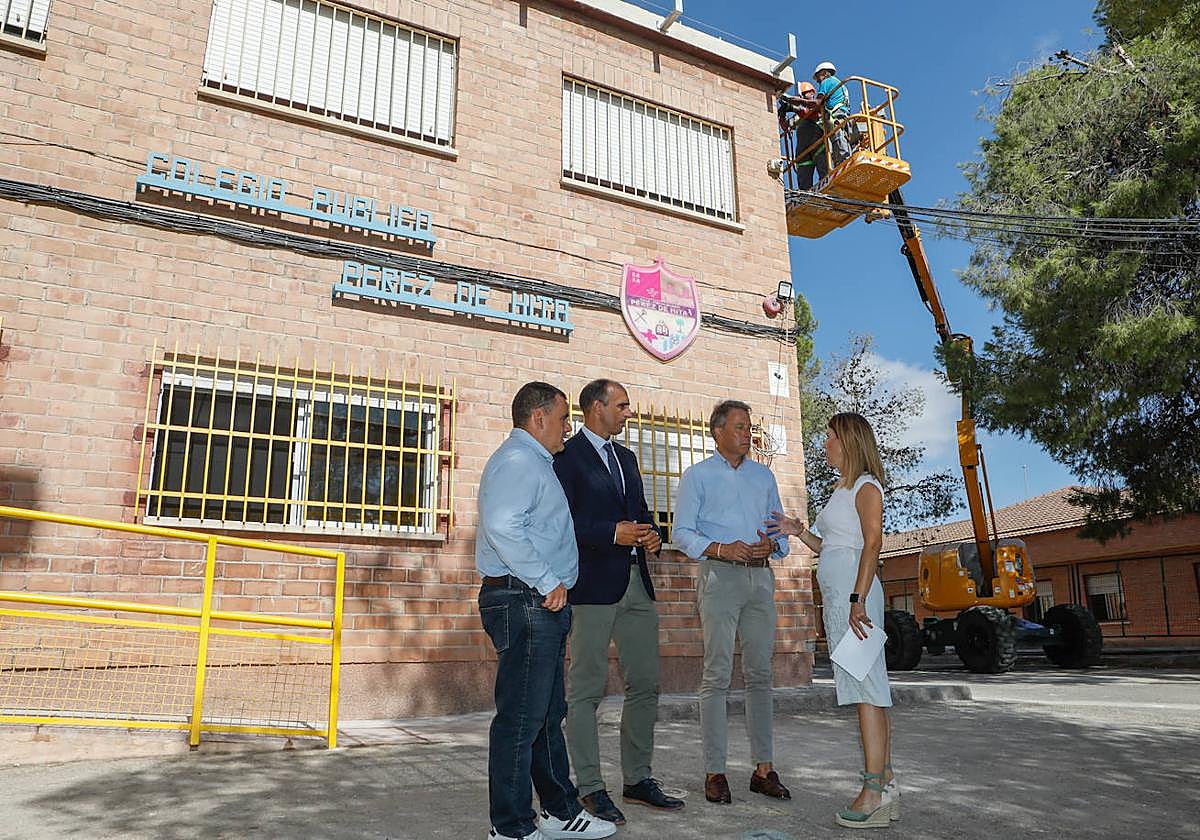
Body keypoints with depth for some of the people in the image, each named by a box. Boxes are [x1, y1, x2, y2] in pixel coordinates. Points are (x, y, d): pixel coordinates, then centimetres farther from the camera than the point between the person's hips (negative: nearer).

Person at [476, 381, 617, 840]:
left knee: (548, 714, 17)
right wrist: (548, 582, -20)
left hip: (543, 606, 11)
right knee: (521, 717, -4)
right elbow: (502, 527, -25)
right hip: (523, 602, -11)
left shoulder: (535, 462, 23)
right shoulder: (517, 459, -12)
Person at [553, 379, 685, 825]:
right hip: (593, 586, -8)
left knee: (646, 685, 11)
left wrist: (652, 534, 4)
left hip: (637, 585, 8)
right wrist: (613, 533, -19)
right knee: (586, 689, 0)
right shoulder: (567, 455, -6)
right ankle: (590, 788, 11)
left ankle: (638, 779, 24)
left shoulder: (625, 457, 20)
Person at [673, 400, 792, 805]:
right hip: (720, 575, -4)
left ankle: (764, 768, 12)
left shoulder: (764, 475, 18)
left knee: (760, 673, 5)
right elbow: (682, 532, -1)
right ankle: (714, 772, 0)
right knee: (717, 674, -6)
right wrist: (722, 549, -16)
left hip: (761, 577, 4)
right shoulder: (697, 475, 6)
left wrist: (771, 543, -5)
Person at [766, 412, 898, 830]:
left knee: (864, 682, -10)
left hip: (853, 590, -9)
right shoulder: (841, 489, 23)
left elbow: (872, 543, -15)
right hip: (836, 592, 9)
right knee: (869, 685, 8)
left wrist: (858, 599, -23)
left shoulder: (866, 486, -3)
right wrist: (798, 530, 9)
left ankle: (875, 790, -8)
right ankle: (886, 783, 13)